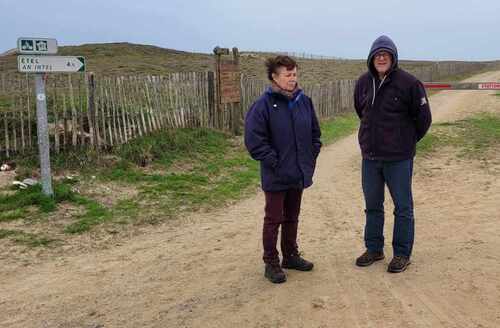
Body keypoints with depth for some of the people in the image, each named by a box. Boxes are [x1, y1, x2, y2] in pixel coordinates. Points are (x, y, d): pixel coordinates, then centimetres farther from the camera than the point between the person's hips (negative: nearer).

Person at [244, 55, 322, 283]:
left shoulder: (304, 101, 4)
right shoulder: (263, 105, -14)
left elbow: (315, 132, 15)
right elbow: (254, 140, -16)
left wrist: (311, 157, 7)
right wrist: (274, 162, -15)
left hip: (299, 174, 6)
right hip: (276, 177, -6)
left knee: (292, 217, 19)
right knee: (273, 219, 5)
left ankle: (291, 255, 34)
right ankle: (271, 263, 18)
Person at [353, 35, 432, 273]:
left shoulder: (408, 83, -11)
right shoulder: (363, 83, 3)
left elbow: (423, 117, -3)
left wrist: (408, 141, 8)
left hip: (398, 158, -5)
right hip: (369, 156, 5)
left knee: (403, 207, 6)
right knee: (372, 206, 14)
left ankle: (402, 254, 18)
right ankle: (374, 249, 29)